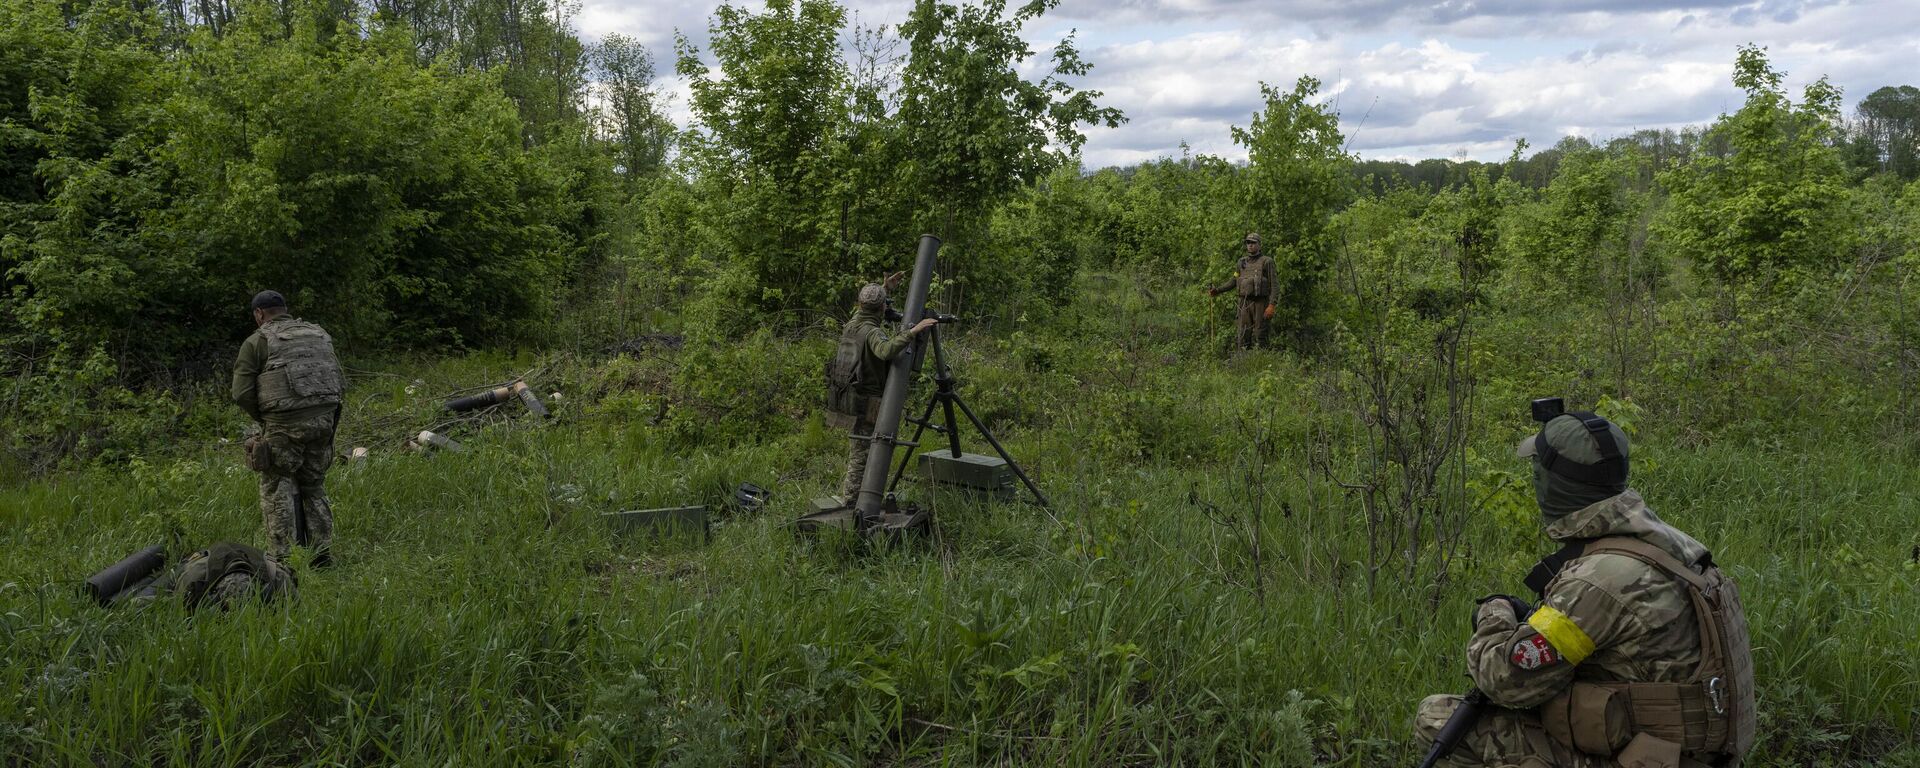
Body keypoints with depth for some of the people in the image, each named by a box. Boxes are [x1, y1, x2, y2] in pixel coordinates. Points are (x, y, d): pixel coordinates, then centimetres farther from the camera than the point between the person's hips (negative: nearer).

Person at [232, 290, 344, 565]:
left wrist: (262, 419, 11)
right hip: (324, 419, 5)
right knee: (314, 487, 16)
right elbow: (340, 384, 11)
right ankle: (322, 553, 14)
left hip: (283, 425, -5)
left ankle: (283, 558, 2)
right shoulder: (319, 335, 15)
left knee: (278, 490, 5)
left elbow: (242, 394, -5)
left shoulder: (257, 342, 1)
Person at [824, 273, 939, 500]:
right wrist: (913, 331, -40)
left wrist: (884, 288, 35)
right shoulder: (872, 331, -17)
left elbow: (867, 311, 34)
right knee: (861, 456, -5)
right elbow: (886, 351, -39)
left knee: (855, 452, 20)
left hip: (845, 398, 9)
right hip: (864, 403, -9)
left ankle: (847, 496, 27)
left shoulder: (852, 324, 9)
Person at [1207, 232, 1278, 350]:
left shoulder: (1266, 261, -2)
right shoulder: (1242, 261, 13)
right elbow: (1234, 281, 20)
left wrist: (1271, 305, -16)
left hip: (1260, 303, -5)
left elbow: (1273, 285, -6)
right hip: (1244, 303, 5)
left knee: (1259, 338, -4)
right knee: (1242, 336, 3)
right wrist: (1217, 290, 10)